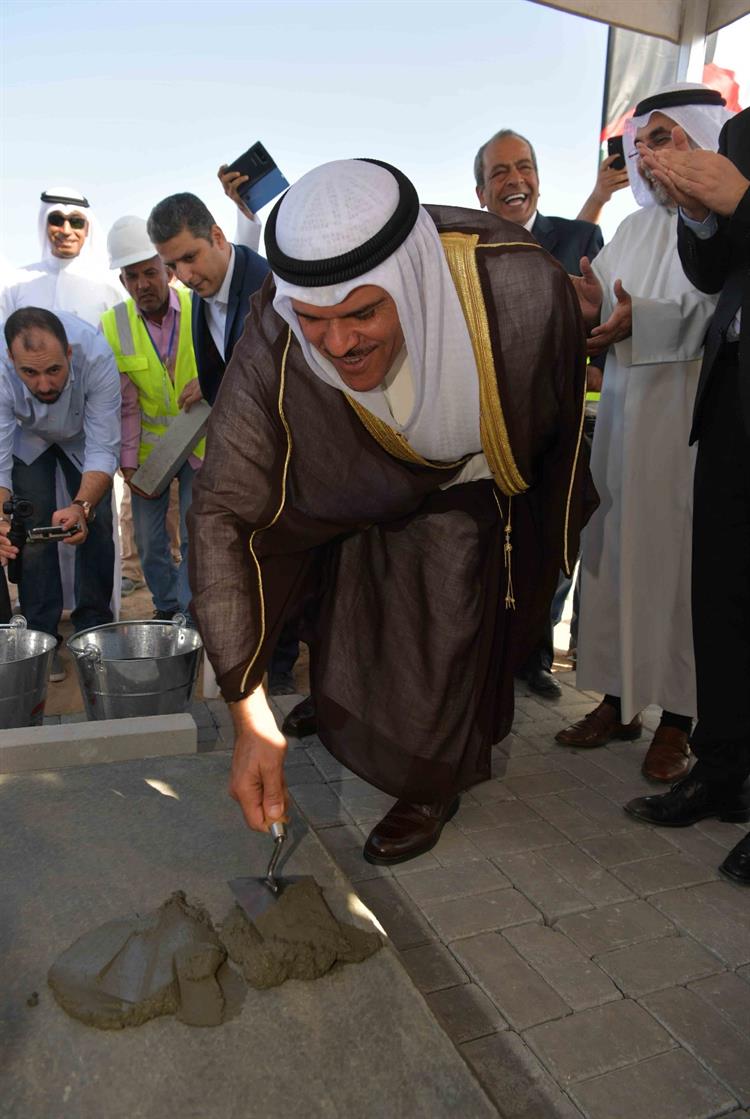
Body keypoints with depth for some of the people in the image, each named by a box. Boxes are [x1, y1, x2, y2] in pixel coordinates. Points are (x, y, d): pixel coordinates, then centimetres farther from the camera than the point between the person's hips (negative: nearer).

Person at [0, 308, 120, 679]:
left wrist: (82, 506, -56)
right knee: (31, 529, -9)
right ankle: (41, 634, 5)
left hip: (82, 433, 0)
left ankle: (93, 628, 10)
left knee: (97, 526, -7)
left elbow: (103, 451, -39)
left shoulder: (96, 356, -42)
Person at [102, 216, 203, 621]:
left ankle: (191, 613, 17)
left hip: (200, 440, -2)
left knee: (194, 536, 0)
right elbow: (124, 403, -3)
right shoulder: (112, 326, -5)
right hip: (149, 447, 3)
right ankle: (165, 608, 31)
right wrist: (128, 461, -4)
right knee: (149, 540, 10)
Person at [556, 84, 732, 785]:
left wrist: (642, 319, -27)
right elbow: (599, 301, 9)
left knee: (678, 555, -4)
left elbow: (717, 312, -15)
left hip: (689, 416, -5)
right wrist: (594, 308, -12)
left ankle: (677, 717, 8)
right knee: (615, 549, 4)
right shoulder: (633, 230, 20)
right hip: (624, 411, 6)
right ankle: (620, 699, 16)